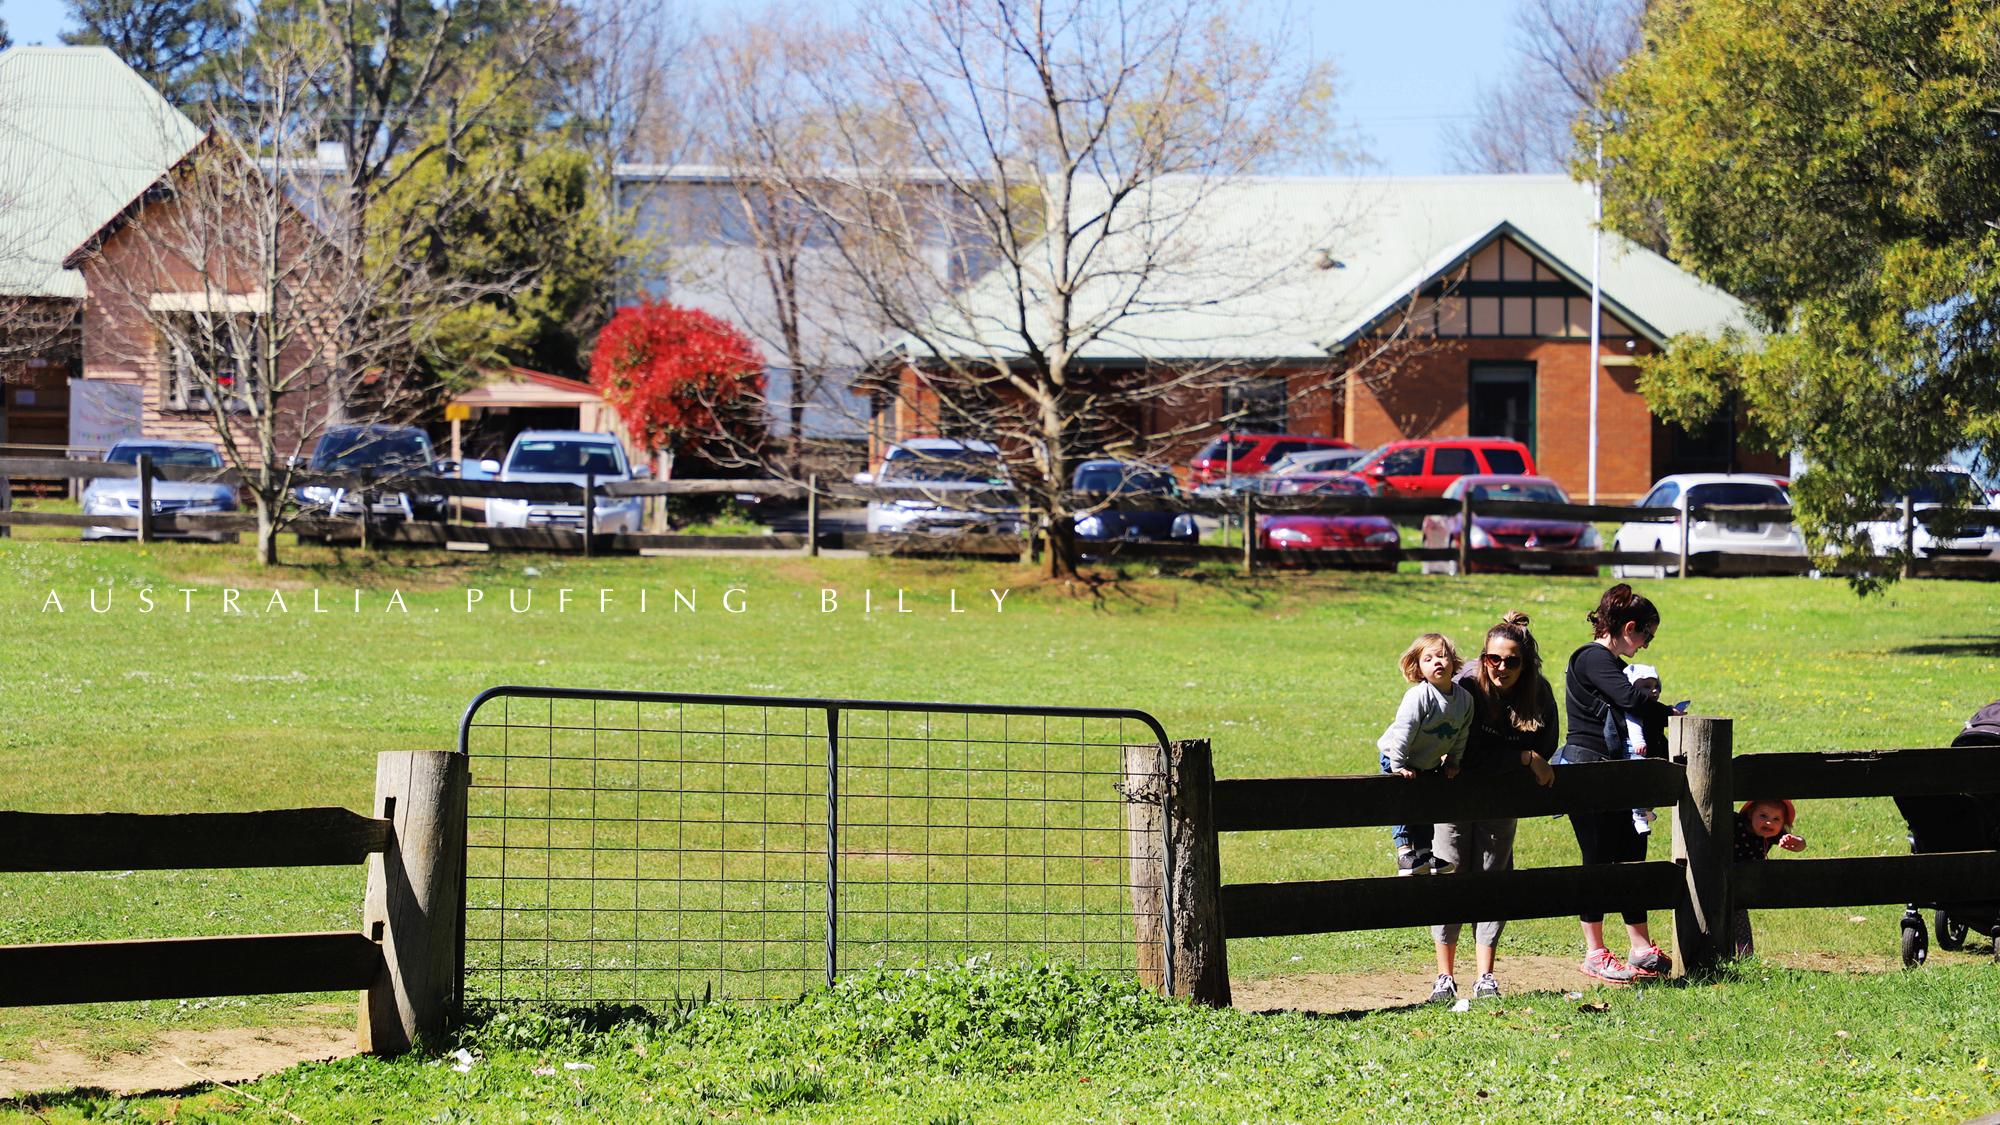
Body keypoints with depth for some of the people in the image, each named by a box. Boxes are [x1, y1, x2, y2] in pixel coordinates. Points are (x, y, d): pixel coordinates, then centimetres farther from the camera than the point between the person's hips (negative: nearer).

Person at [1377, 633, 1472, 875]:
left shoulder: (1465, 699, -10)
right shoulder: (1418, 696, -30)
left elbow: (1460, 736, 3)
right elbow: (1403, 731, -28)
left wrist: (1452, 761, 1)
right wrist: (1398, 765, -27)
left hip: (1428, 763, 6)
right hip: (1396, 758, -6)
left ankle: (1424, 853, 22)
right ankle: (1404, 851, -8)